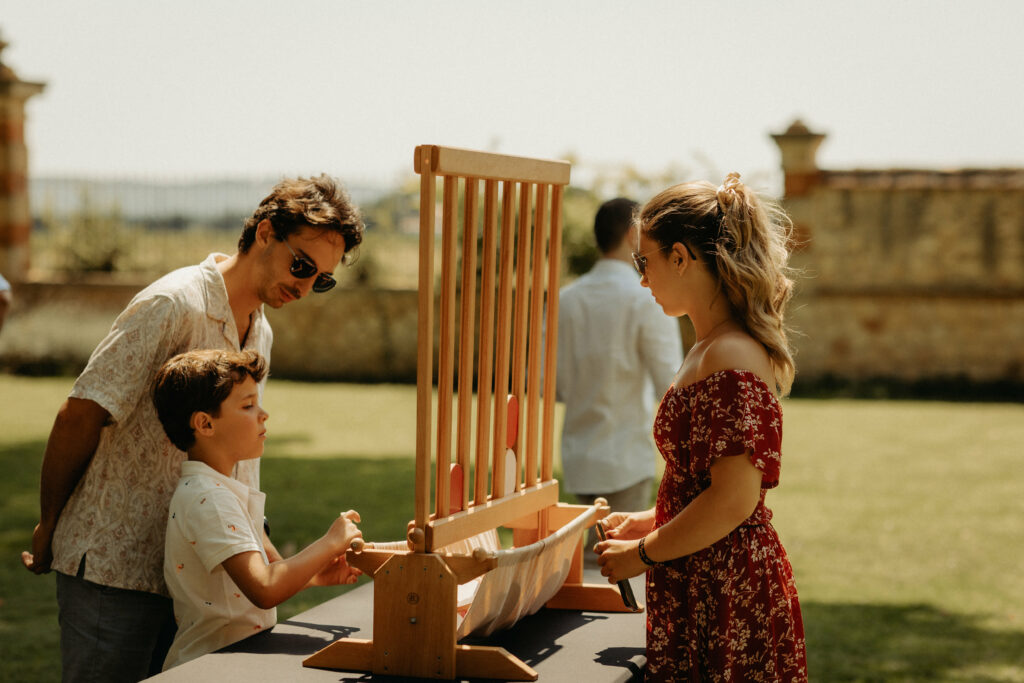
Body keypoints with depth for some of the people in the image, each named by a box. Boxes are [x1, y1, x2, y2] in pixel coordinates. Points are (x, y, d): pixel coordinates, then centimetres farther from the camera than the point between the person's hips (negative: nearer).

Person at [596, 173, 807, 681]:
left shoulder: (731, 359, -19)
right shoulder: (711, 351, 13)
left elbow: (735, 499, -23)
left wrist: (643, 554, -13)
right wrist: (648, 521, 15)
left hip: (727, 598, -9)